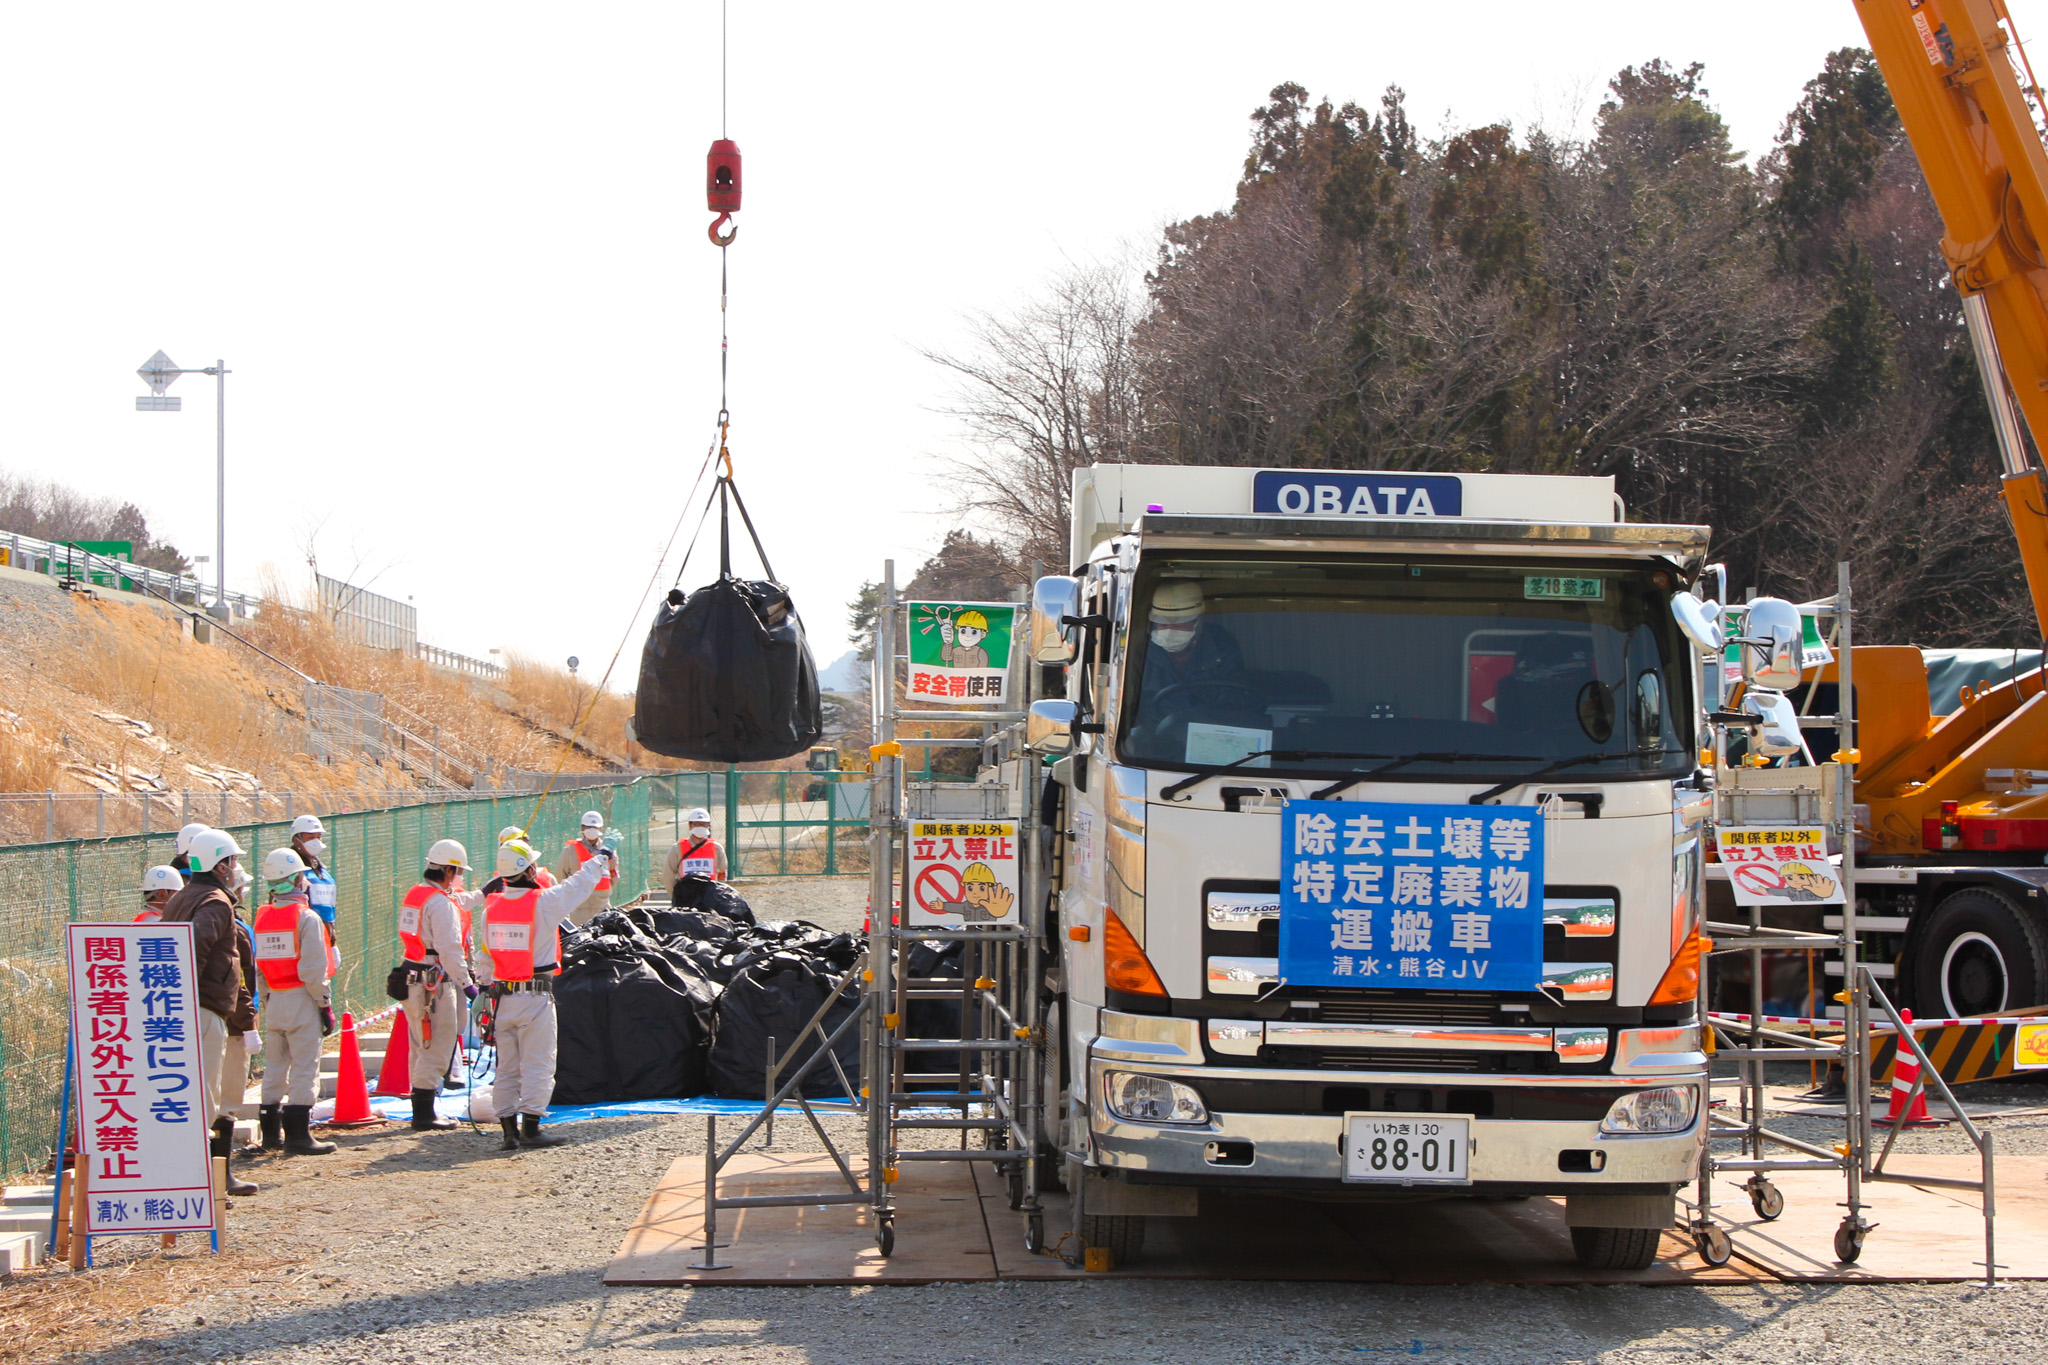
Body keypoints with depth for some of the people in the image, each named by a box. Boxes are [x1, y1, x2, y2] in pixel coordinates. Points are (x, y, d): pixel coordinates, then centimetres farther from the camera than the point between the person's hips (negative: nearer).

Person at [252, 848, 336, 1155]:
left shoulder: (262, 918, 8)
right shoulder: (306, 917, -13)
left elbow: (258, 966, 9)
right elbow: (312, 969, -16)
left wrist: (266, 999, 17)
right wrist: (325, 1004, -9)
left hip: (273, 1001, 7)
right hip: (301, 999, -7)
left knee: (276, 1065, 15)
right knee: (305, 1067, -4)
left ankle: (271, 1131, 19)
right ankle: (298, 1134, -6)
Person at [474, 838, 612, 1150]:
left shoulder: (491, 907, 3)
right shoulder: (544, 902, -13)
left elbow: (484, 957, 11)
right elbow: (580, 885, 1)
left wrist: (487, 985, 23)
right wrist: (601, 860, 18)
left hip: (503, 996, 5)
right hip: (536, 996, -5)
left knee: (507, 1067, 11)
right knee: (537, 1064, 0)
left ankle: (509, 1129, 11)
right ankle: (530, 1127, -3)